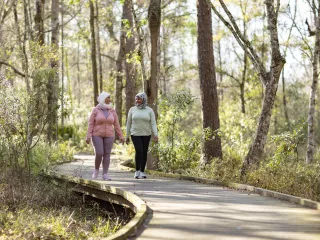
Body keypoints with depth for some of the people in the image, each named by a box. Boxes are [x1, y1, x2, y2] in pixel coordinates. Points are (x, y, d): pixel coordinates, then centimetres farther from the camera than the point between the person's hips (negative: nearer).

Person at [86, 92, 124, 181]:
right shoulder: (95, 110, -4)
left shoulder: (112, 111, 4)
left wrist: (121, 136, 3)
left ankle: (105, 174, 3)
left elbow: (116, 125, 6)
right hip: (97, 135, -3)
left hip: (108, 136, 3)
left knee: (107, 154, -2)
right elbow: (91, 124, -6)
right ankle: (96, 169, 14)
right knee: (99, 154, -11)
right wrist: (88, 136, -13)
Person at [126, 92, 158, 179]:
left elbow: (153, 123, -5)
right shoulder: (132, 110, 1)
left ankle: (142, 172, 16)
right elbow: (128, 123, 5)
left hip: (146, 135, 1)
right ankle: (137, 171, -7)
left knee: (144, 153, 4)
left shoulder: (149, 110, -1)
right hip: (135, 134, -1)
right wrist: (127, 136, 4)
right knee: (139, 151, -18)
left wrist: (155, 135, -17)